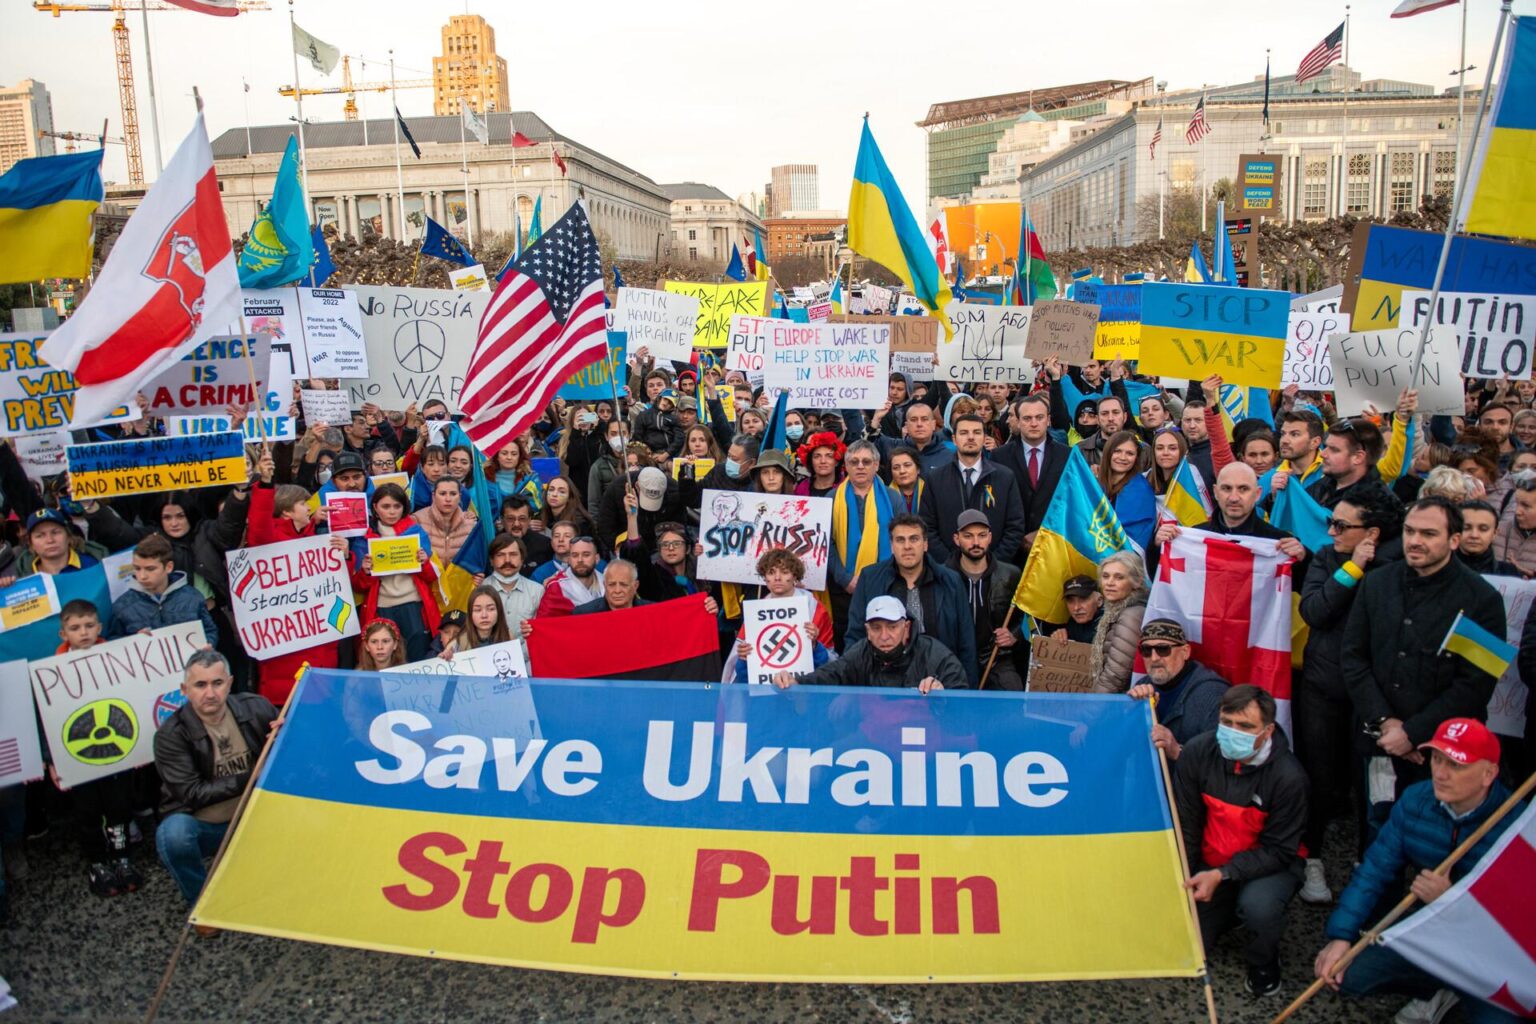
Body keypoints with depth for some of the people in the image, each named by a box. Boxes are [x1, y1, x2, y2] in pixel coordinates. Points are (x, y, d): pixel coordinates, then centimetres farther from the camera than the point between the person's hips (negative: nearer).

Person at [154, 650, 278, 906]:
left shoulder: (255, 708, -5)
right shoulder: (171, 735, -13)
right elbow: (191, 794, -16)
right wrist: (249, 779, -22)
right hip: (202, 826, -2)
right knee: (174, 833, -34)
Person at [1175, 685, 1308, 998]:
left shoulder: (1289, 776, -25)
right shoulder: (1198, 752, -17)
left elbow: (1278, 851, -18)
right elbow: (1185, 823, -5)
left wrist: (1221, 875, -27)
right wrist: (1185, 879, -5)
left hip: (1268, 863, -3)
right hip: (1211, 863, 3)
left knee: (1258, 905, -36)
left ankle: (1264, 965, 0)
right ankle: (1232, 909, 28)